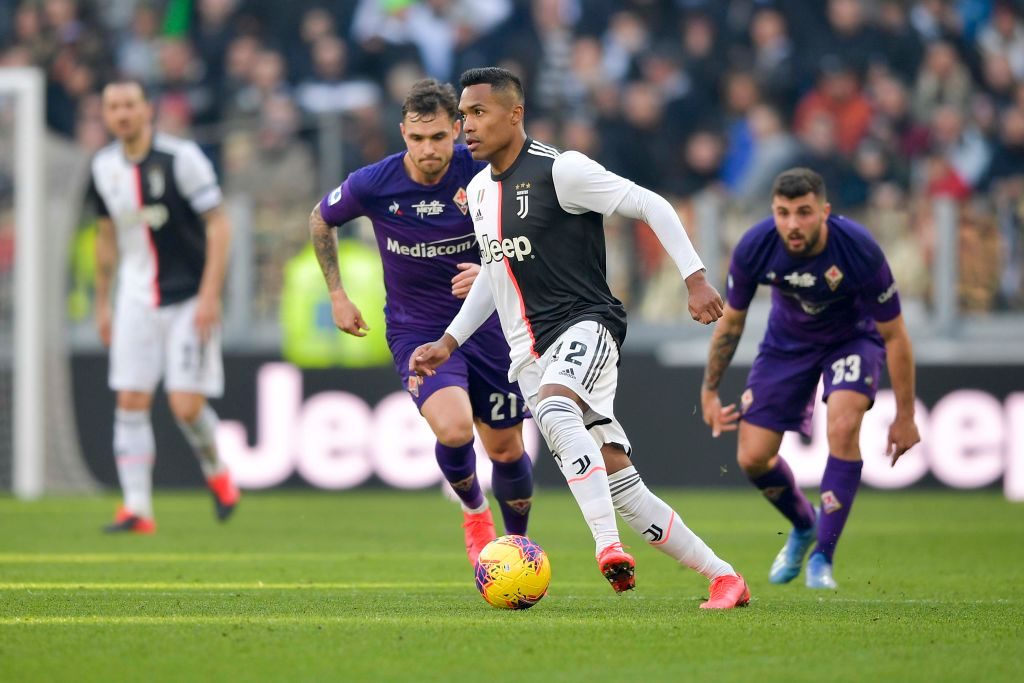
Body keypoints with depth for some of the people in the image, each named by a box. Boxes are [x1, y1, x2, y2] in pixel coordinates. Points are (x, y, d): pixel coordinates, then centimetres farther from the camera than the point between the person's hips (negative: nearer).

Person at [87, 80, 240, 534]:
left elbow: (218, 225, -11)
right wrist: (101, 303, 18)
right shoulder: (104, 167, 4)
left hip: (190, 300, -4)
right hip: (136, 301, 4)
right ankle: (137, 508, -2)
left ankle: (215, 470, 20)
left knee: (186, 406, -10)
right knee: (131, 402, -5)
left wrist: (209, 295, -18)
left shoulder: (181, 158, -12)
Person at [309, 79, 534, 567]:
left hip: (487, 324, 1)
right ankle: (474, 512, 7)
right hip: (416, 330, -1)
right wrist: (337, 296, 7)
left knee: (506, 450, 8)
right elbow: (321, 220, 8)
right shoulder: (372, 185, -14)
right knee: (453, 429, -26)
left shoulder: (485, 174, -15)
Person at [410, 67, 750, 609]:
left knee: (554, 409, -39)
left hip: (585, 325, -7)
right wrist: (449, 342, 24)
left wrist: (695, 278, -12)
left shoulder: (559, 171, -10)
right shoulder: (478, 190, 14)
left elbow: (650, 205, -8)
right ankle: (723, 577, 7)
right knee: (619, 484, -2)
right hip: (529, 353, 7)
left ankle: (608, 547, -44)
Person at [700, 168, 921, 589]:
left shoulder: (860, 250, -33)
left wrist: (905, 416, -15)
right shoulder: (754, 249, -27)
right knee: (752, 458, -4)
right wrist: (709, 391, -1)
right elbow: (731, 320, -6)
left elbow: (895, 335, -20)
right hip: (788, 341, 3)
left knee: (843, 426, -30)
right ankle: (803, 527, 30)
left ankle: (823, 557, -16)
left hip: (853, 337, -3)